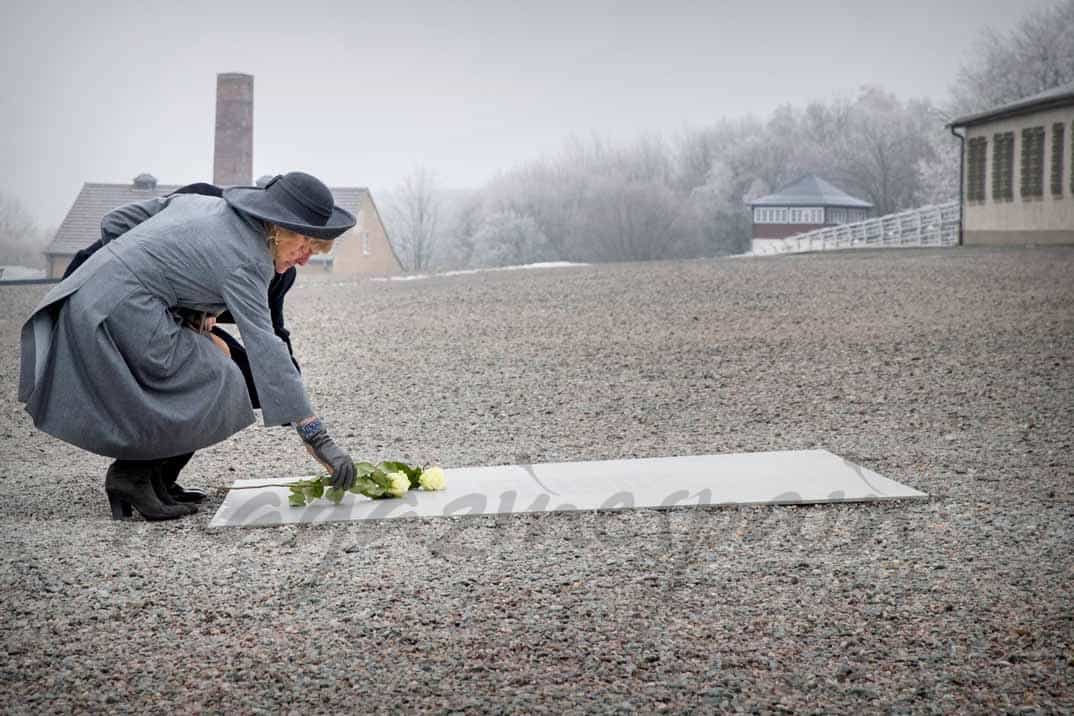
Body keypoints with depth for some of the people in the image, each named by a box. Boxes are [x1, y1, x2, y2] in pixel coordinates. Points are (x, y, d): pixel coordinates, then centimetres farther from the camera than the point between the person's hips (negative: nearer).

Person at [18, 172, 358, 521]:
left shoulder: (213, 204, 10)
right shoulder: (244, 262, -16)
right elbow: (265, 349, -22)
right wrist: (316, 436, -24)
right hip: (120, 312, -10)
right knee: (213, 386, -6)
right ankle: (132, 477, -4)